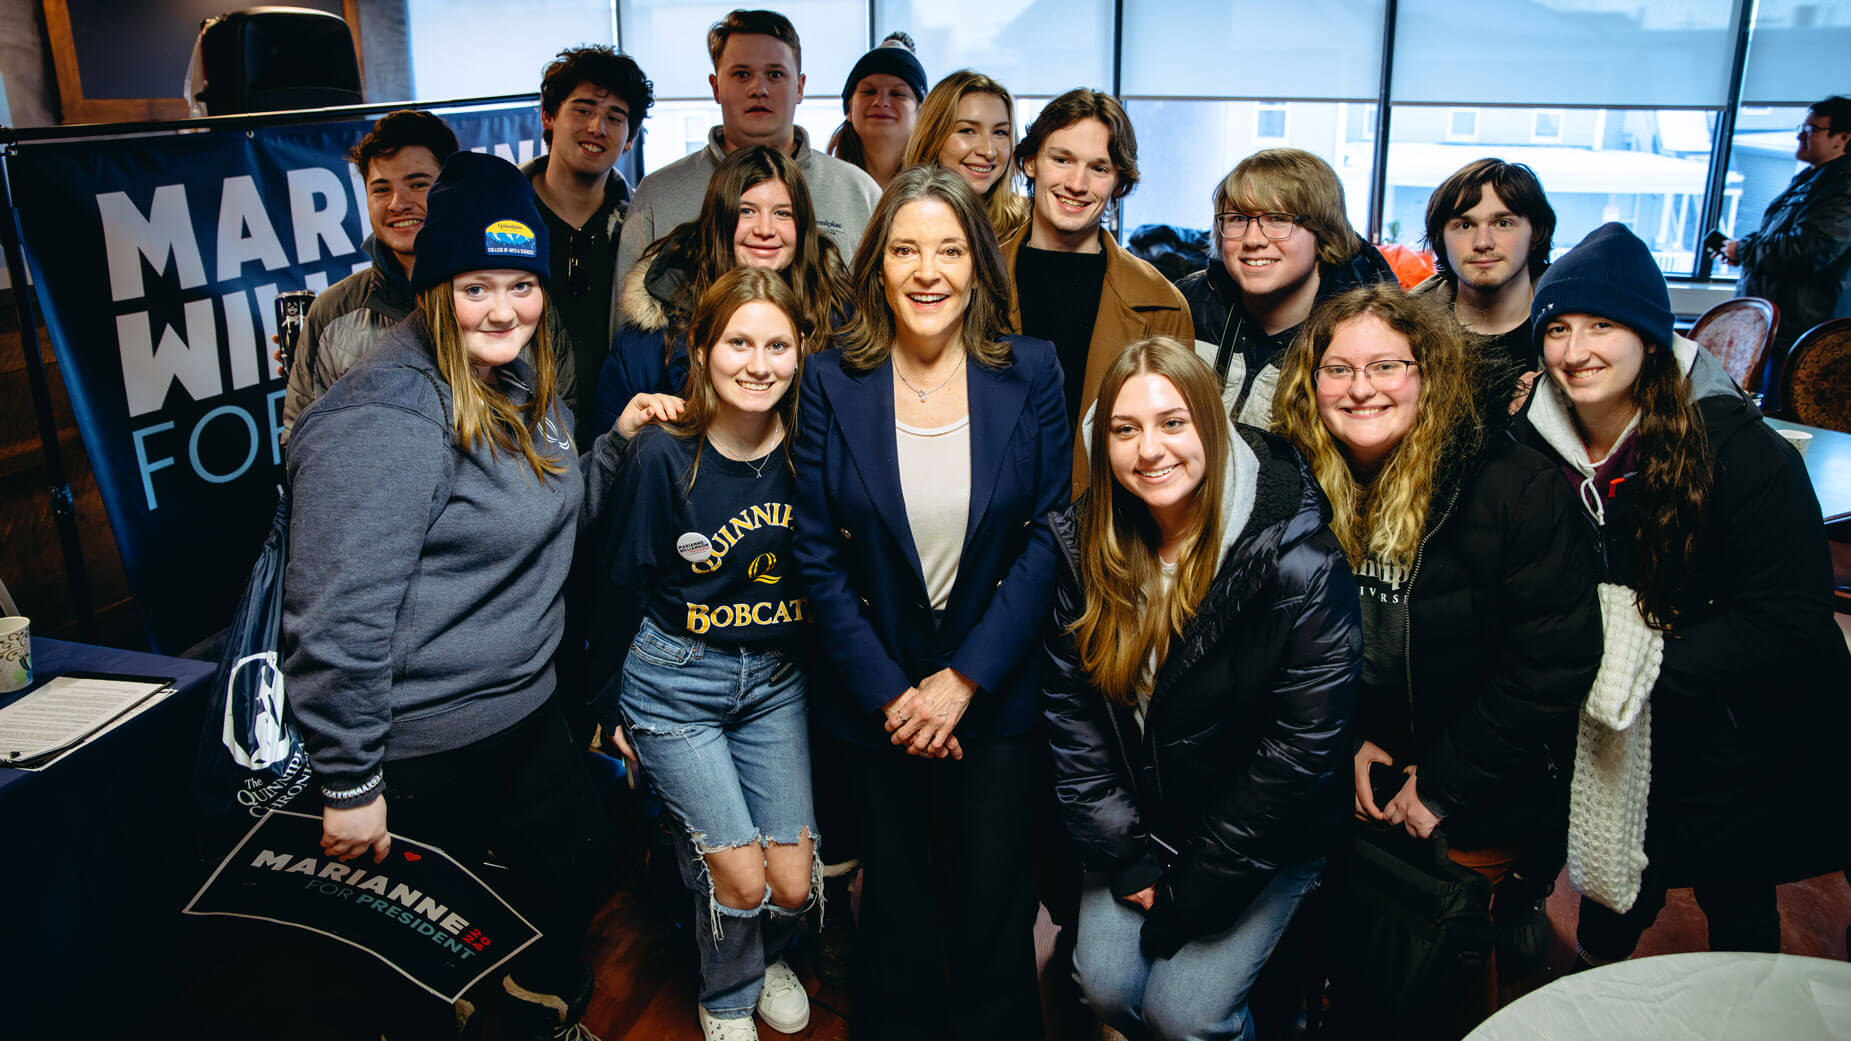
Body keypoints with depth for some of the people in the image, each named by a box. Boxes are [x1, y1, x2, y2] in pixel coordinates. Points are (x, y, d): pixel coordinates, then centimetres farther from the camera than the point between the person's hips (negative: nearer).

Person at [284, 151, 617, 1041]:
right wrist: (349, 785, -20)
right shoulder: (386, 419, -25)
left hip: (527, 710, 9)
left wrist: (618, 441, 6)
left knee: (573, 876, 24)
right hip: (422, 747, -8)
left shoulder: (524, 386, 4)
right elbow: (337, 618, -25)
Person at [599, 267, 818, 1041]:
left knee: (793, 882, 4)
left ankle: (767, 958, 41)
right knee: (740, 877, -4)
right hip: (675, 681, -3)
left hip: (776, 680, 3)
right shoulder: (662, 454, -15)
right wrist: (611, 707, -1)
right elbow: (622, 584, -6)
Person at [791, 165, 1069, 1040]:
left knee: (991, 904, 10)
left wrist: (964, 678, -12)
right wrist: (890, 693, -10)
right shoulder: (832, 382, -5)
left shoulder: (1031, 373, -4)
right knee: (895, 909, 14)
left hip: (995, 694, 0)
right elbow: (818, 555, -5)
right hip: (876, 695, 0)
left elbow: (1050, 536, -6)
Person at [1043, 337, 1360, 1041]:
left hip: (1268, 839, -4)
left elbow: (1300, 747, -19)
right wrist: (1125, 858, -8)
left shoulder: (1301, 565, -22)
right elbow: (1069, 707, -3)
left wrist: (1193, 892, -14)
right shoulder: (1087, 547, -8)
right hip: (1138, 820, 4)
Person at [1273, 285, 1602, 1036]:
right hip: (1362, 782, 3)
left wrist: (1444, 784, -17)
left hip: (1484, 805, -3)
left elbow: (1554, 658, -19)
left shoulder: (1516, 487, -19)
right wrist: (1351, 739, -7)